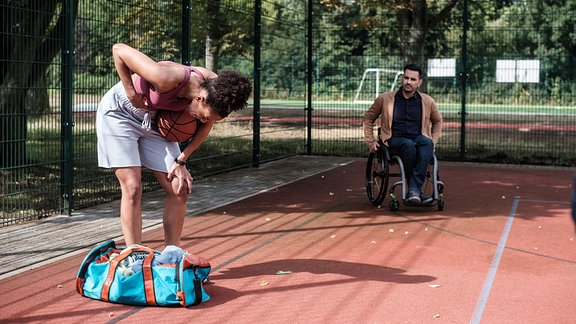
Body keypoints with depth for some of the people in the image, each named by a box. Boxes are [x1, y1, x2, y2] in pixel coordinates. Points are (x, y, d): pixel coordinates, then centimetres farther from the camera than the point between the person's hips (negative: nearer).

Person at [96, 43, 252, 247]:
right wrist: (132, 95, -27)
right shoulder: (168, 79, -39)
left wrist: (181, 161, -7)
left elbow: (205, 125, -1)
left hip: (155, 120, 6)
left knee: (179, 189, -1)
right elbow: (118, 49, -29)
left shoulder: (215, 87, -21)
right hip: (119, 113, -6)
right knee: (132, 188, -14)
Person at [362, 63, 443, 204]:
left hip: (419, 138, 2)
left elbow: (437, 121, 28)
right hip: (395, 141, -2)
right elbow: (368, 119, 16)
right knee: (409, 145, -39)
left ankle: (414, 189, -41)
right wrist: (371, 142, 6)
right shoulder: (385, 99, 5)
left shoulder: (427, 101, 10)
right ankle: (417, 190, -30)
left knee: (426, 142, -37)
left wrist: (433, 141, 14)